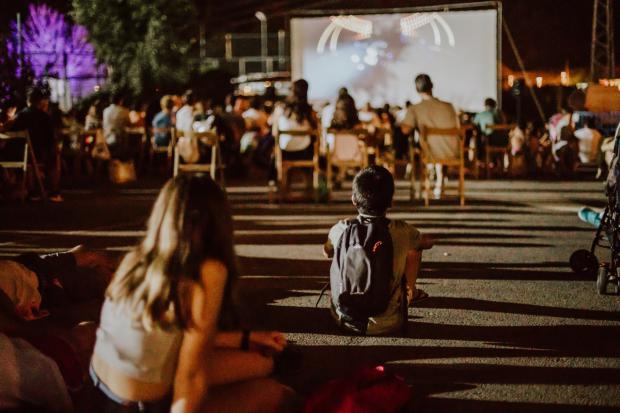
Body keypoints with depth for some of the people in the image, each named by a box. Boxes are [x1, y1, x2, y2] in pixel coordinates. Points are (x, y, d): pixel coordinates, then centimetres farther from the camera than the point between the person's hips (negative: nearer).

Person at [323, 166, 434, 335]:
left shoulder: (340, 230, -14)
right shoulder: (402, 232, -17)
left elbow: (327, 252, 11)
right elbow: (428, 242, 8)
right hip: (385, 324, -2)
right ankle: (410, 293, 37)